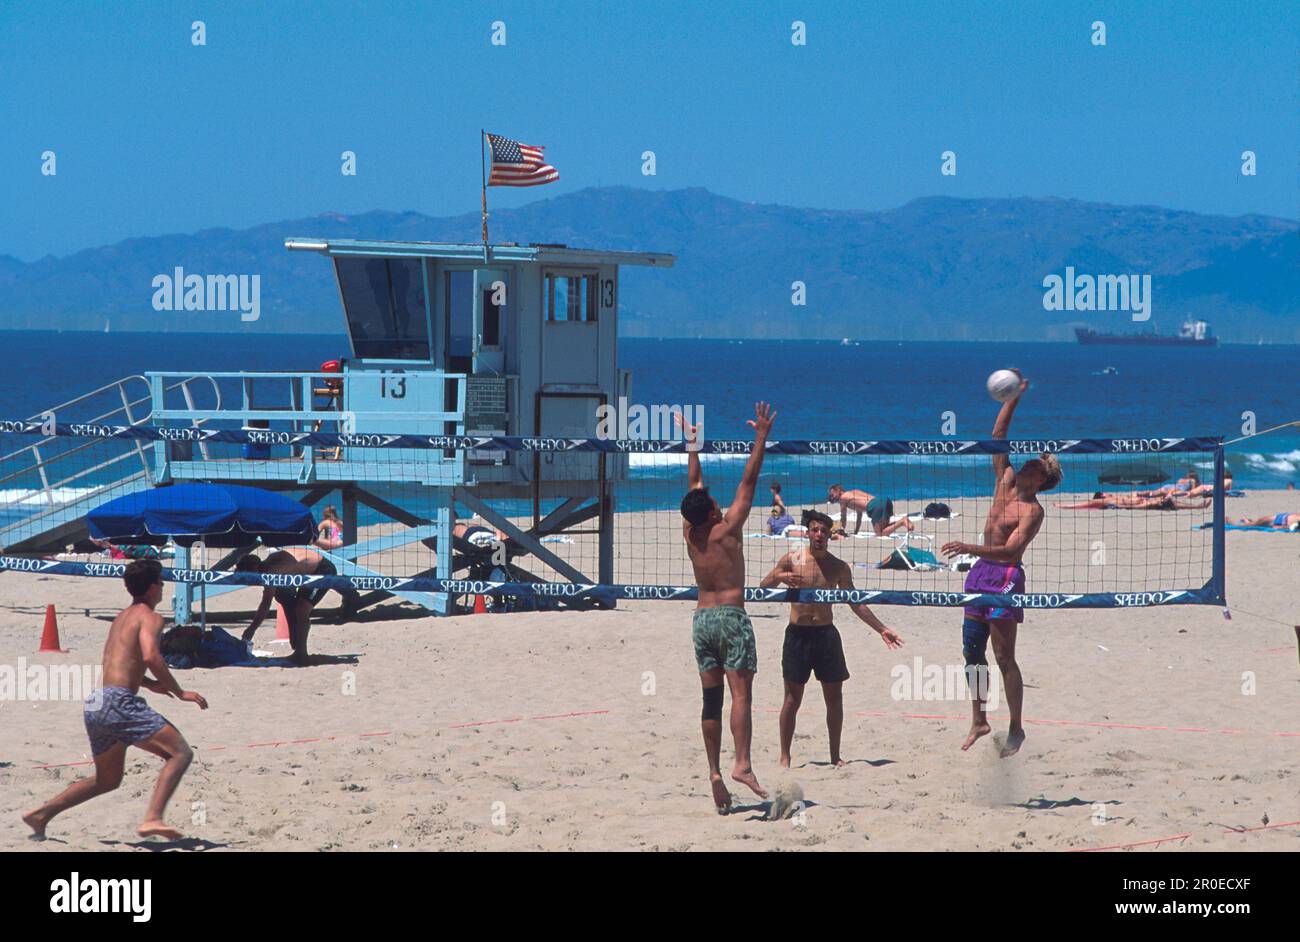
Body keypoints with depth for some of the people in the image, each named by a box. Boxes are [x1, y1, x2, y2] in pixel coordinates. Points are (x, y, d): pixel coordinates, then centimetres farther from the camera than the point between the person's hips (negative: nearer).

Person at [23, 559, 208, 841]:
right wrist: (179, 692, -13)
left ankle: (41, 814, 18)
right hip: (119, 701, -9)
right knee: (180, 753, -9)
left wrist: (148, 683, 30)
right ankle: (153, 818, -26)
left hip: (96, 703, 9)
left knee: (108, 780, 22)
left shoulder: (121, 618, 24)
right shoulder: (149, 617, -3)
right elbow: (151, 657, -21)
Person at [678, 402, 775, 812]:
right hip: (731, 616, -6)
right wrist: (761, 437, -7)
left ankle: (714, 771, 1)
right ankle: (742, 764, -26)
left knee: (711, 698, 6)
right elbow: (748, 481, -9)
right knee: (741, 693, -12)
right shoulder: (727, 530, -8)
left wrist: (693, 443, 26)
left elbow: (695, 485, 17)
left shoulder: (690, 534, 5)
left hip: (702, 619, 6)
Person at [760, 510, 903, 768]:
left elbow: (856, 604, 13)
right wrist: (779, 577, -22)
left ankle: (835, 755, 14)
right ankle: (785, 756, 5)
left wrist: (881, 629, 10)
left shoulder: (838, 567, 6)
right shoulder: (792, 560, -1)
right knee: (793, 697, -1)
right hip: (798, 633, -3)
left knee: (834, 696, 4)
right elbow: (763, 587, 0)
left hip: (826, 633, 3)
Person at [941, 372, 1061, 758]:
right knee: (972, 651, 9)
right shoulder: (1005, 481, 8)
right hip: (981, 571, 8)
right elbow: (998, 435, 10)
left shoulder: (1032, 511, -13)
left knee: (1004, 657, -5)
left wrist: (970, 548, -36)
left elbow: (1011, 550, -25)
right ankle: (979, 721, 17)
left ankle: (1016, 729, 1)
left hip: (1005, 576, -8)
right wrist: (1013, 398, 1)